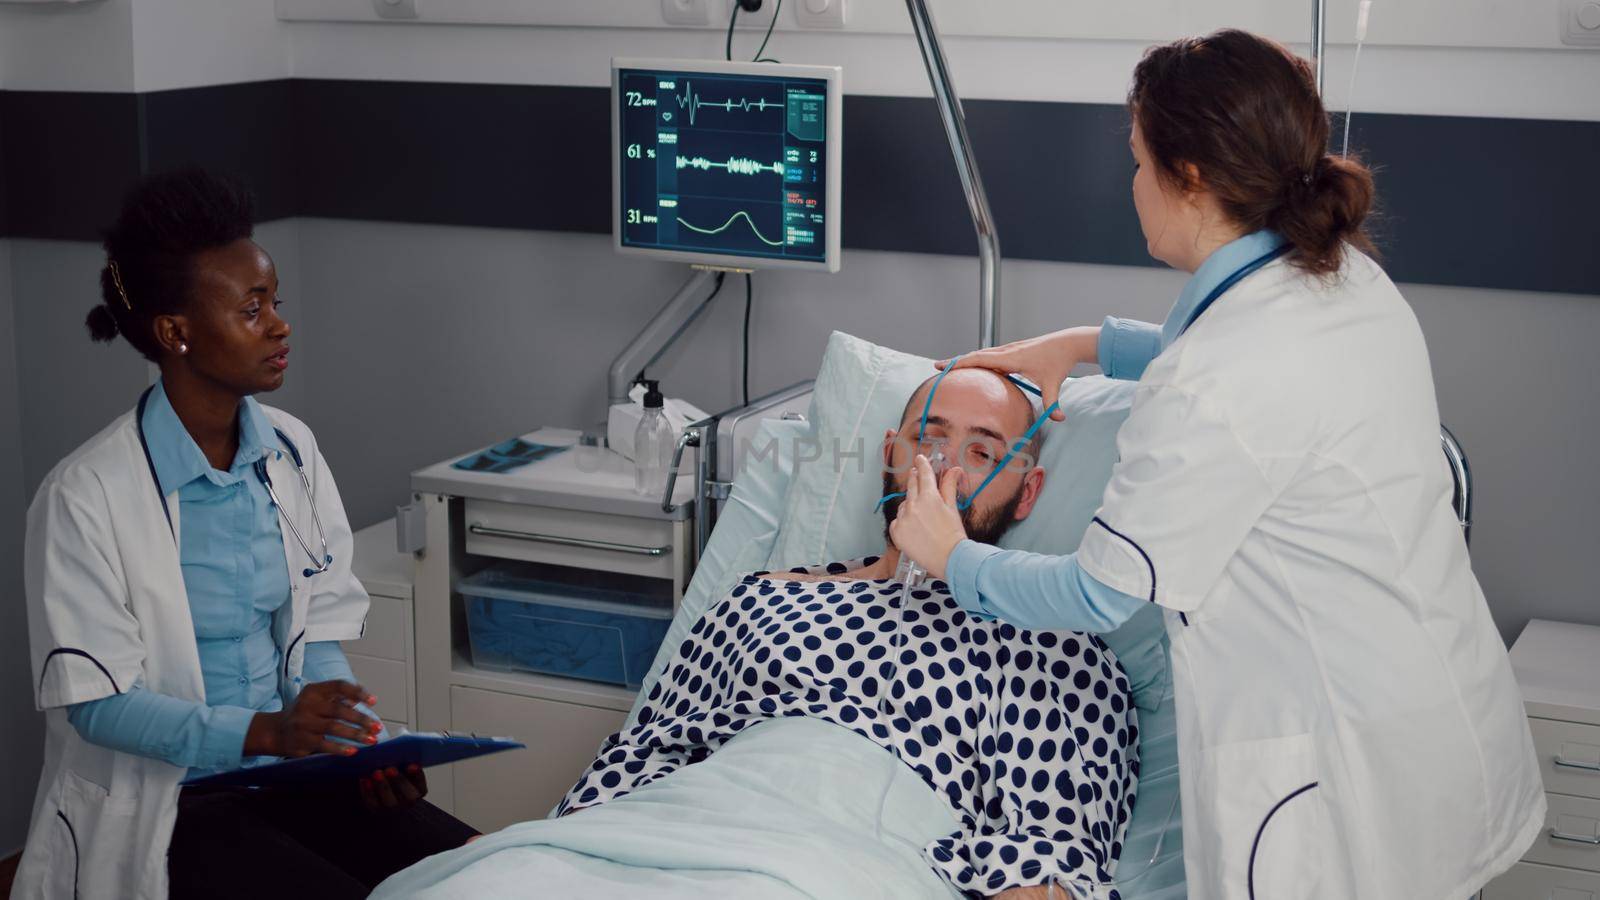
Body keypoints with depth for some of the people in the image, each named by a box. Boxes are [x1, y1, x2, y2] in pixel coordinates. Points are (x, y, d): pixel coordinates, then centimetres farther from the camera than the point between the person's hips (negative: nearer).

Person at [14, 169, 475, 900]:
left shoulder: (291, 450, 3)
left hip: (292, 768, 5)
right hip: (161, 800, -5)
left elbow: (318, 632, 8)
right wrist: (264, 731, -27)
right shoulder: (87, 496, -14)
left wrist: (363, 741, -11)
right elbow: (97, 703, -14)